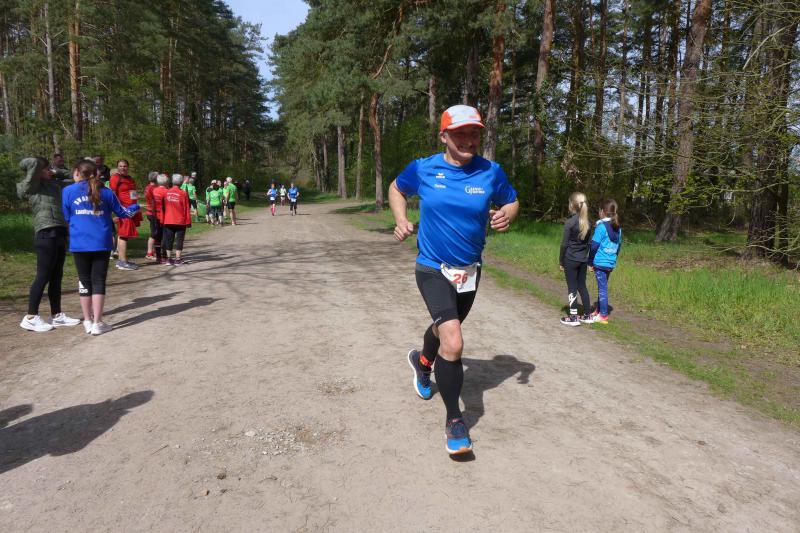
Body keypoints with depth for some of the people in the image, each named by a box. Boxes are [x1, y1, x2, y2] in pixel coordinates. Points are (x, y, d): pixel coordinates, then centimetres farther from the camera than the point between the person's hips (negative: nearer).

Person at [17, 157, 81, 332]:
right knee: (43, 277, -4)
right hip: (46, 235, -8)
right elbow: (33, 162, -15)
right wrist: (31, 168, 3)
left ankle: (57, 315, 20)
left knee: (56, 277, 12)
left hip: (59, 234, 8)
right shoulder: (32, 186, -5)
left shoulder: (54, 183, 15)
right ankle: (30, 318, 5)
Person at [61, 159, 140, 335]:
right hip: (101, 243, 0)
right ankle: (97, 323, 3)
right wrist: (135, 207, 35)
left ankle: (88, 321, 17)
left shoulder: (68, 191, 2)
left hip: (79, 244, 0)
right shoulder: (105, 191, 5)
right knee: (98, 281, 4)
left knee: (84, 281, 11)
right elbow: (122, 212, 15)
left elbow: (65, 217, 9)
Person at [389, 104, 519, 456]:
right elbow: (396, 189, 9)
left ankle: (422, 361, 62)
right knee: (453, 344, -20)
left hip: (469, 271, 4)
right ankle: (454, 420, 0)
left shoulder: (491, 172, -7)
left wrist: (506, 215, -16)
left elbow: (512, 202, 8)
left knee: (444, 329, 27)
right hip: (432, 269, -4)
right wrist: (401, 220, -8)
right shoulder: (423, 169, -10)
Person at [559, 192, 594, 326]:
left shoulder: (570, 222, -15)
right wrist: (588, 259, 14)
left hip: (571, 260, -6)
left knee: (572, 287, 2)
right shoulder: (588, 222, 3)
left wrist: (561, 262, -3)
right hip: (583, 259, 6)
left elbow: (564, 244, -11)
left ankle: (573, 317, 6)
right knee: (582, 286, 14)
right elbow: (588, 242, 8)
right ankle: (587, 315, 19)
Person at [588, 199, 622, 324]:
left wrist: (590, 262, -5)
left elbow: (594, 246, -14)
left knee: (602, 288, -1)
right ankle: (598, 311, 27)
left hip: (600, 263, -7)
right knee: (602, 287, 17)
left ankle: (603, 316, 4)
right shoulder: (618, 228, 9)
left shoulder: (601, 227, -14)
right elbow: (619, 246, 15)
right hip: (611, 263, 7)